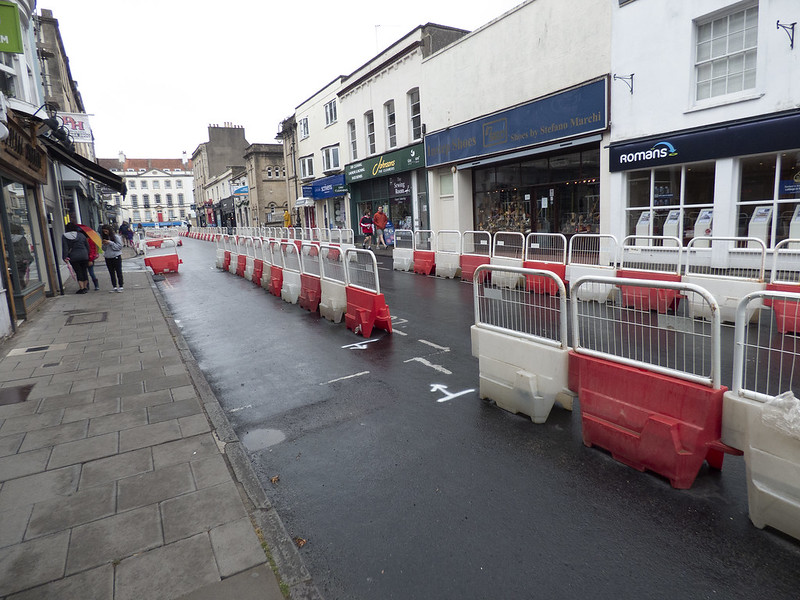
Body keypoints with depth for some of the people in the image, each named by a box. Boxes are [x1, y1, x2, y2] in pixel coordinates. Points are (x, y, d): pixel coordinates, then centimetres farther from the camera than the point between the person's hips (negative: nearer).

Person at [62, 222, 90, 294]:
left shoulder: (64, 237, -1)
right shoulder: (81, 235, 7)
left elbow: (65, 248, -8)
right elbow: (87, 246, 10)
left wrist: (65, 257, -5)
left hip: (73, 258, -2)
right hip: (84, 256, 2)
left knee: (78, 272, 2)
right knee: (84, 271, 10)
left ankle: (82, 288, 1)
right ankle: (85, 287, 14)